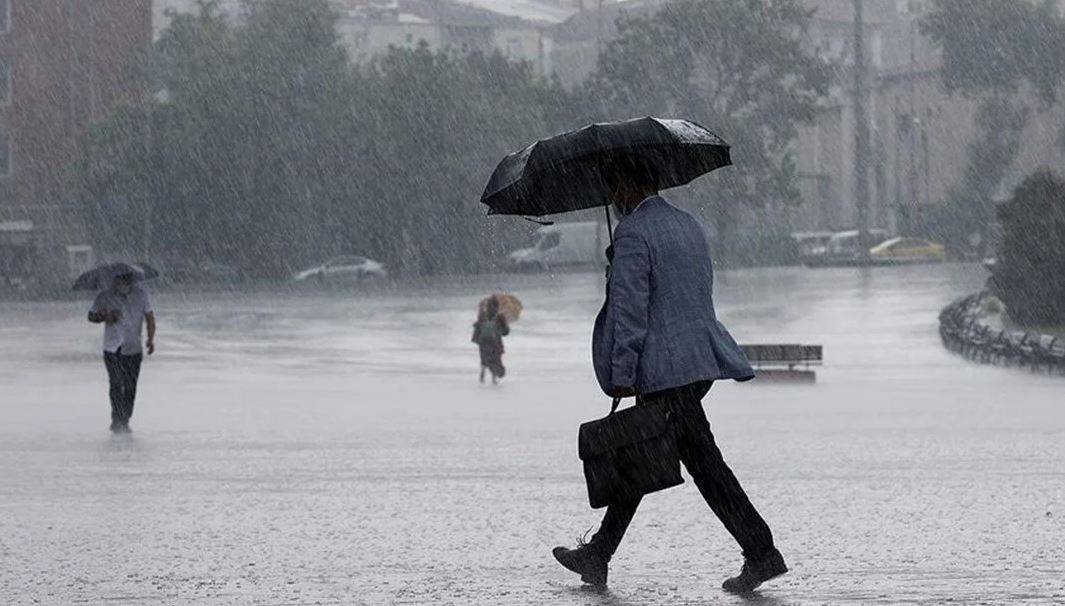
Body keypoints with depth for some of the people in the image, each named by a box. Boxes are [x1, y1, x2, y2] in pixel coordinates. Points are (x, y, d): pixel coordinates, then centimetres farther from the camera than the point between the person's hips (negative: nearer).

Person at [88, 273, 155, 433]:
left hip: (134, 350, 2)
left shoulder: (140, 295, 1)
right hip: (113, 349, -2)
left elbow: (149, 317, 8)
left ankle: (124, 421, 14)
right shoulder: (104, 297, -3)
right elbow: (91, 316, 7)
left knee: (131, 387, 2)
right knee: (116, 384, -13)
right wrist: (105, 318, -14)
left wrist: (151, 339, -4)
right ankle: (117, 421, -10)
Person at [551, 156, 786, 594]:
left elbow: (630, 308, -17)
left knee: (704, 462, -8)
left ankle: (761, 553, -10)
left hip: (665, 369, -9)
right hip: (701, 359, 10)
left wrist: (621, 374, -14)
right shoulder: (688, 224, 16)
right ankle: (598, 556, 20)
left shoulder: (633, 233, -12)